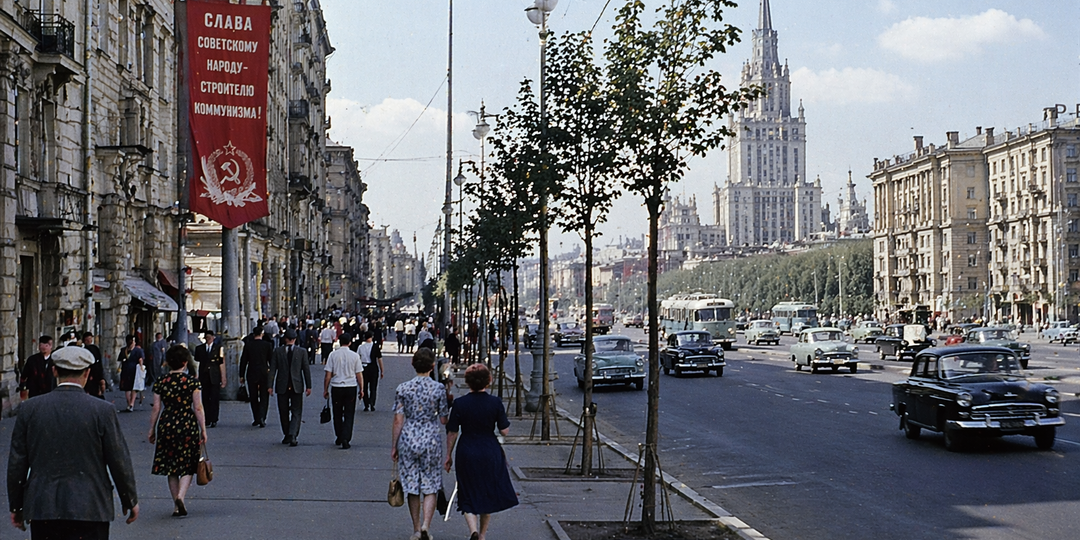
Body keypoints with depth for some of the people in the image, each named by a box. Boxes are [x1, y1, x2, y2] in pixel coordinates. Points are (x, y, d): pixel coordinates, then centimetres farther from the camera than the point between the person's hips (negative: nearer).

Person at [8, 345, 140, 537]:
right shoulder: (103, 411, -7)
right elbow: (119, 462, -3)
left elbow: (16, 462, 5)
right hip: (89, 510, -2)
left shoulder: (30, 408, 0)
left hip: (42, 509, 2)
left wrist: (16, 507, 16)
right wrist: (131, 501, 11)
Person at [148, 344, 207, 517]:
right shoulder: (193, 382, -5)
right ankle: (180, 495, -16)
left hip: (166, 426, 2)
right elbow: (198, 408, -6)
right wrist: (203, 430, 1)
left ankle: (176, 506, 14)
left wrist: (152, 430, 13)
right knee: (187, 466, 8)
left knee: (171, 466, 12)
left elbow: (156, 409, 2)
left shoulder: (160, 382, 0)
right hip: (188, 425, -2)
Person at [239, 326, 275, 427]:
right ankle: (261, 418, -13)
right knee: (264, 397, 3)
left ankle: (256, 419, 15)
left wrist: (241, 375, 6)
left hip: (251, 374, 1)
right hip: (264, 373, -1)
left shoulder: (248, 345, -2)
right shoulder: (267, 345, -4)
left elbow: (243, 361, 0)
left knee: (253, 397, 13)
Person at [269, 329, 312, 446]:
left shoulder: (277, 351, -1)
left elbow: (272, 369, -2)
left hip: (282, 387, 1)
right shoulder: (302, 352, -2)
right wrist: (308, 386, 5)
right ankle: (292, 435, -13)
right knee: (296, 412, 3)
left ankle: (288, 435, 20)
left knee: (284, 412, 13)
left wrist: (270, 385, 0)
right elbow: (306, 370, 0)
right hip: (297, 386, -1)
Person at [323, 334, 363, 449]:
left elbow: (328, 375, -2)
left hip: (336, 387, 0)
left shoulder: (333, 355, -3)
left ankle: (339, 438, 26)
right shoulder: (355, 356, -2)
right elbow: (359, 375, 1)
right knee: (349, 415, 4)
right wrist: (361, 389, 12)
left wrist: (325, 389, 6)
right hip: (351, 387, 0)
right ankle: (345, 439, -8)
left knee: (337, 414, 15)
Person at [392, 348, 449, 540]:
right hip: (431, 441, -1)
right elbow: (443, 420, -1)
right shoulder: (439, 389, -7)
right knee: (431, 487, 9)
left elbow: (398, 420, -2)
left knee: (412, 487, 13)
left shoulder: (403, 388, -4)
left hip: (408, 440, 2)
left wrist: (394, 446, 7)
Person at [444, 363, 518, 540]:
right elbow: (505, 431, -4)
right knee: (488, 495, 17)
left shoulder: (459, 403, -8)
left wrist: (448, 456, 8)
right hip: (490, 453, 1)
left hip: (467, 453, -1)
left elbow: (452, 433, -3)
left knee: (469, 497, 7)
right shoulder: (495, 402, -8)